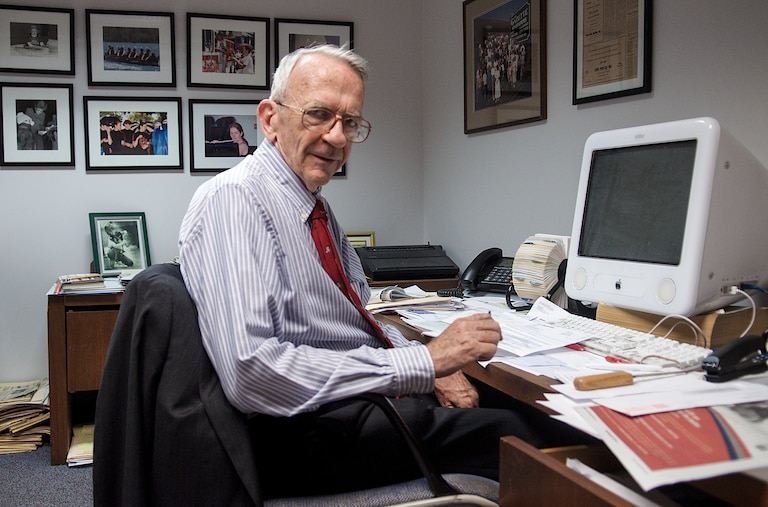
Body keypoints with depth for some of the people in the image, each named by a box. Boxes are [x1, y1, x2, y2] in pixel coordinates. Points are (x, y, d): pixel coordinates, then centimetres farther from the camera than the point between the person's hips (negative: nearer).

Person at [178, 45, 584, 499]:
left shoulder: (316, 205, 14)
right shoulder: (233, 200, -15)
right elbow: (252, 373, -26)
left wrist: (432, 367, -2)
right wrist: (422, 362, -23)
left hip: (376, 395, 9)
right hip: (307, 431, -8)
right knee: (511, 432, -19)